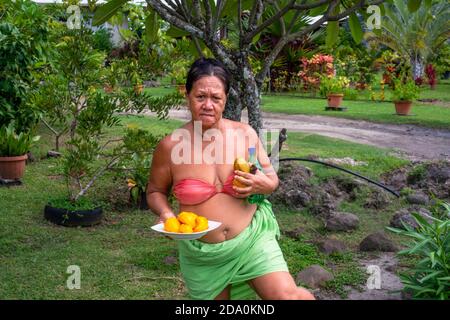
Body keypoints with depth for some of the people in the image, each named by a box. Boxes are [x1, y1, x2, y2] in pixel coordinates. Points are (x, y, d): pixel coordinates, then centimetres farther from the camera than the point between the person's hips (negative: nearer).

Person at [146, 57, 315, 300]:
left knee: (286, 295, -18)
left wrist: (264, 186, -16)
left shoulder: (245, 133, -6)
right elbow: (155, 192, 5)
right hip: (204, 255, 1)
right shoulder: (170, 146, -10)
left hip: (252, 237, 0)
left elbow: (272, 178, 8)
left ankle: (304, 295, 14)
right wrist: (165, 212, -16)